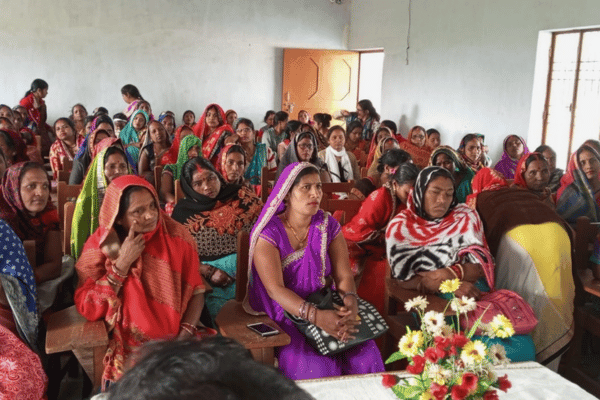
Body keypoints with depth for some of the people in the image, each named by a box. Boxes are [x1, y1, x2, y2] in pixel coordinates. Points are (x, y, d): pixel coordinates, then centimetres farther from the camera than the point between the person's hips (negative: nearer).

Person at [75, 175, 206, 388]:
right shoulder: (100, 245, -5)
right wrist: (122, 263, -18)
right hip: (126, 347, -1)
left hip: (175, 340, 1)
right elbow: (87, 308, -10)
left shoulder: (176, 236, -6)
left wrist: (184, 337, -15)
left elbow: (196, 292, -2)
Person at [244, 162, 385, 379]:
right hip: (284, 312, -4)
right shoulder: (268, 233, -10)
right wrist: (316, 317, -30)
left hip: (326, 305, 4)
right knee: (317, 366, -27)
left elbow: (344, 276, 0)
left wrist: (351, 304, -23)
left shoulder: (328, 225, 4)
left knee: (366, 356, -19)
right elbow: (274, 289, -18)